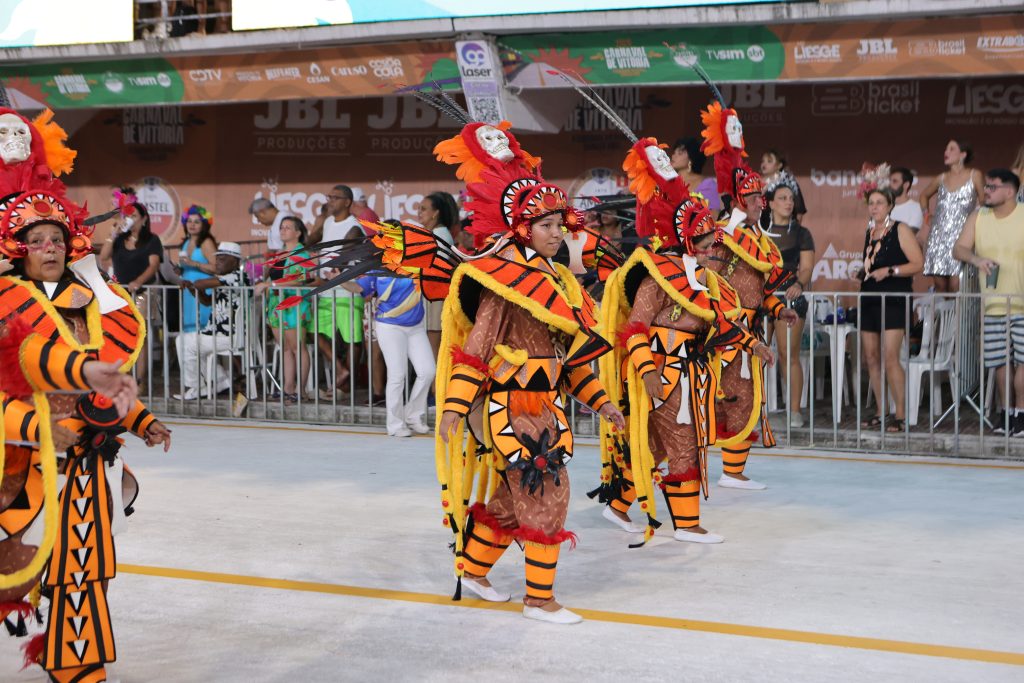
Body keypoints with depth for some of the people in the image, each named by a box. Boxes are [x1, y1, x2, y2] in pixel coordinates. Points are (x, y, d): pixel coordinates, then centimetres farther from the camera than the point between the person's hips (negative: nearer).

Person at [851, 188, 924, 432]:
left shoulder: (900, 230, -4)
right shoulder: (869, 233, 16)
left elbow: (918, 263, -9)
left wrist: (889, 271, -18)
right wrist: (860, 272, 9)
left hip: (894, 301, -7)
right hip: (869, 300, 7)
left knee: (890, 359, -13)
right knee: (871, 359, 5)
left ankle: (901, 416, -8)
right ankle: (881, 413, 12)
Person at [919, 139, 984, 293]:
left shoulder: (974, 175, 3)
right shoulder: (941, 179, 14)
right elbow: (924, 195, 31)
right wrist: (925, 213, 17)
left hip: (961, 235, -4)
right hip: (938, 235, 4)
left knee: (955, 284, -15)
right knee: (939, 283, -1)